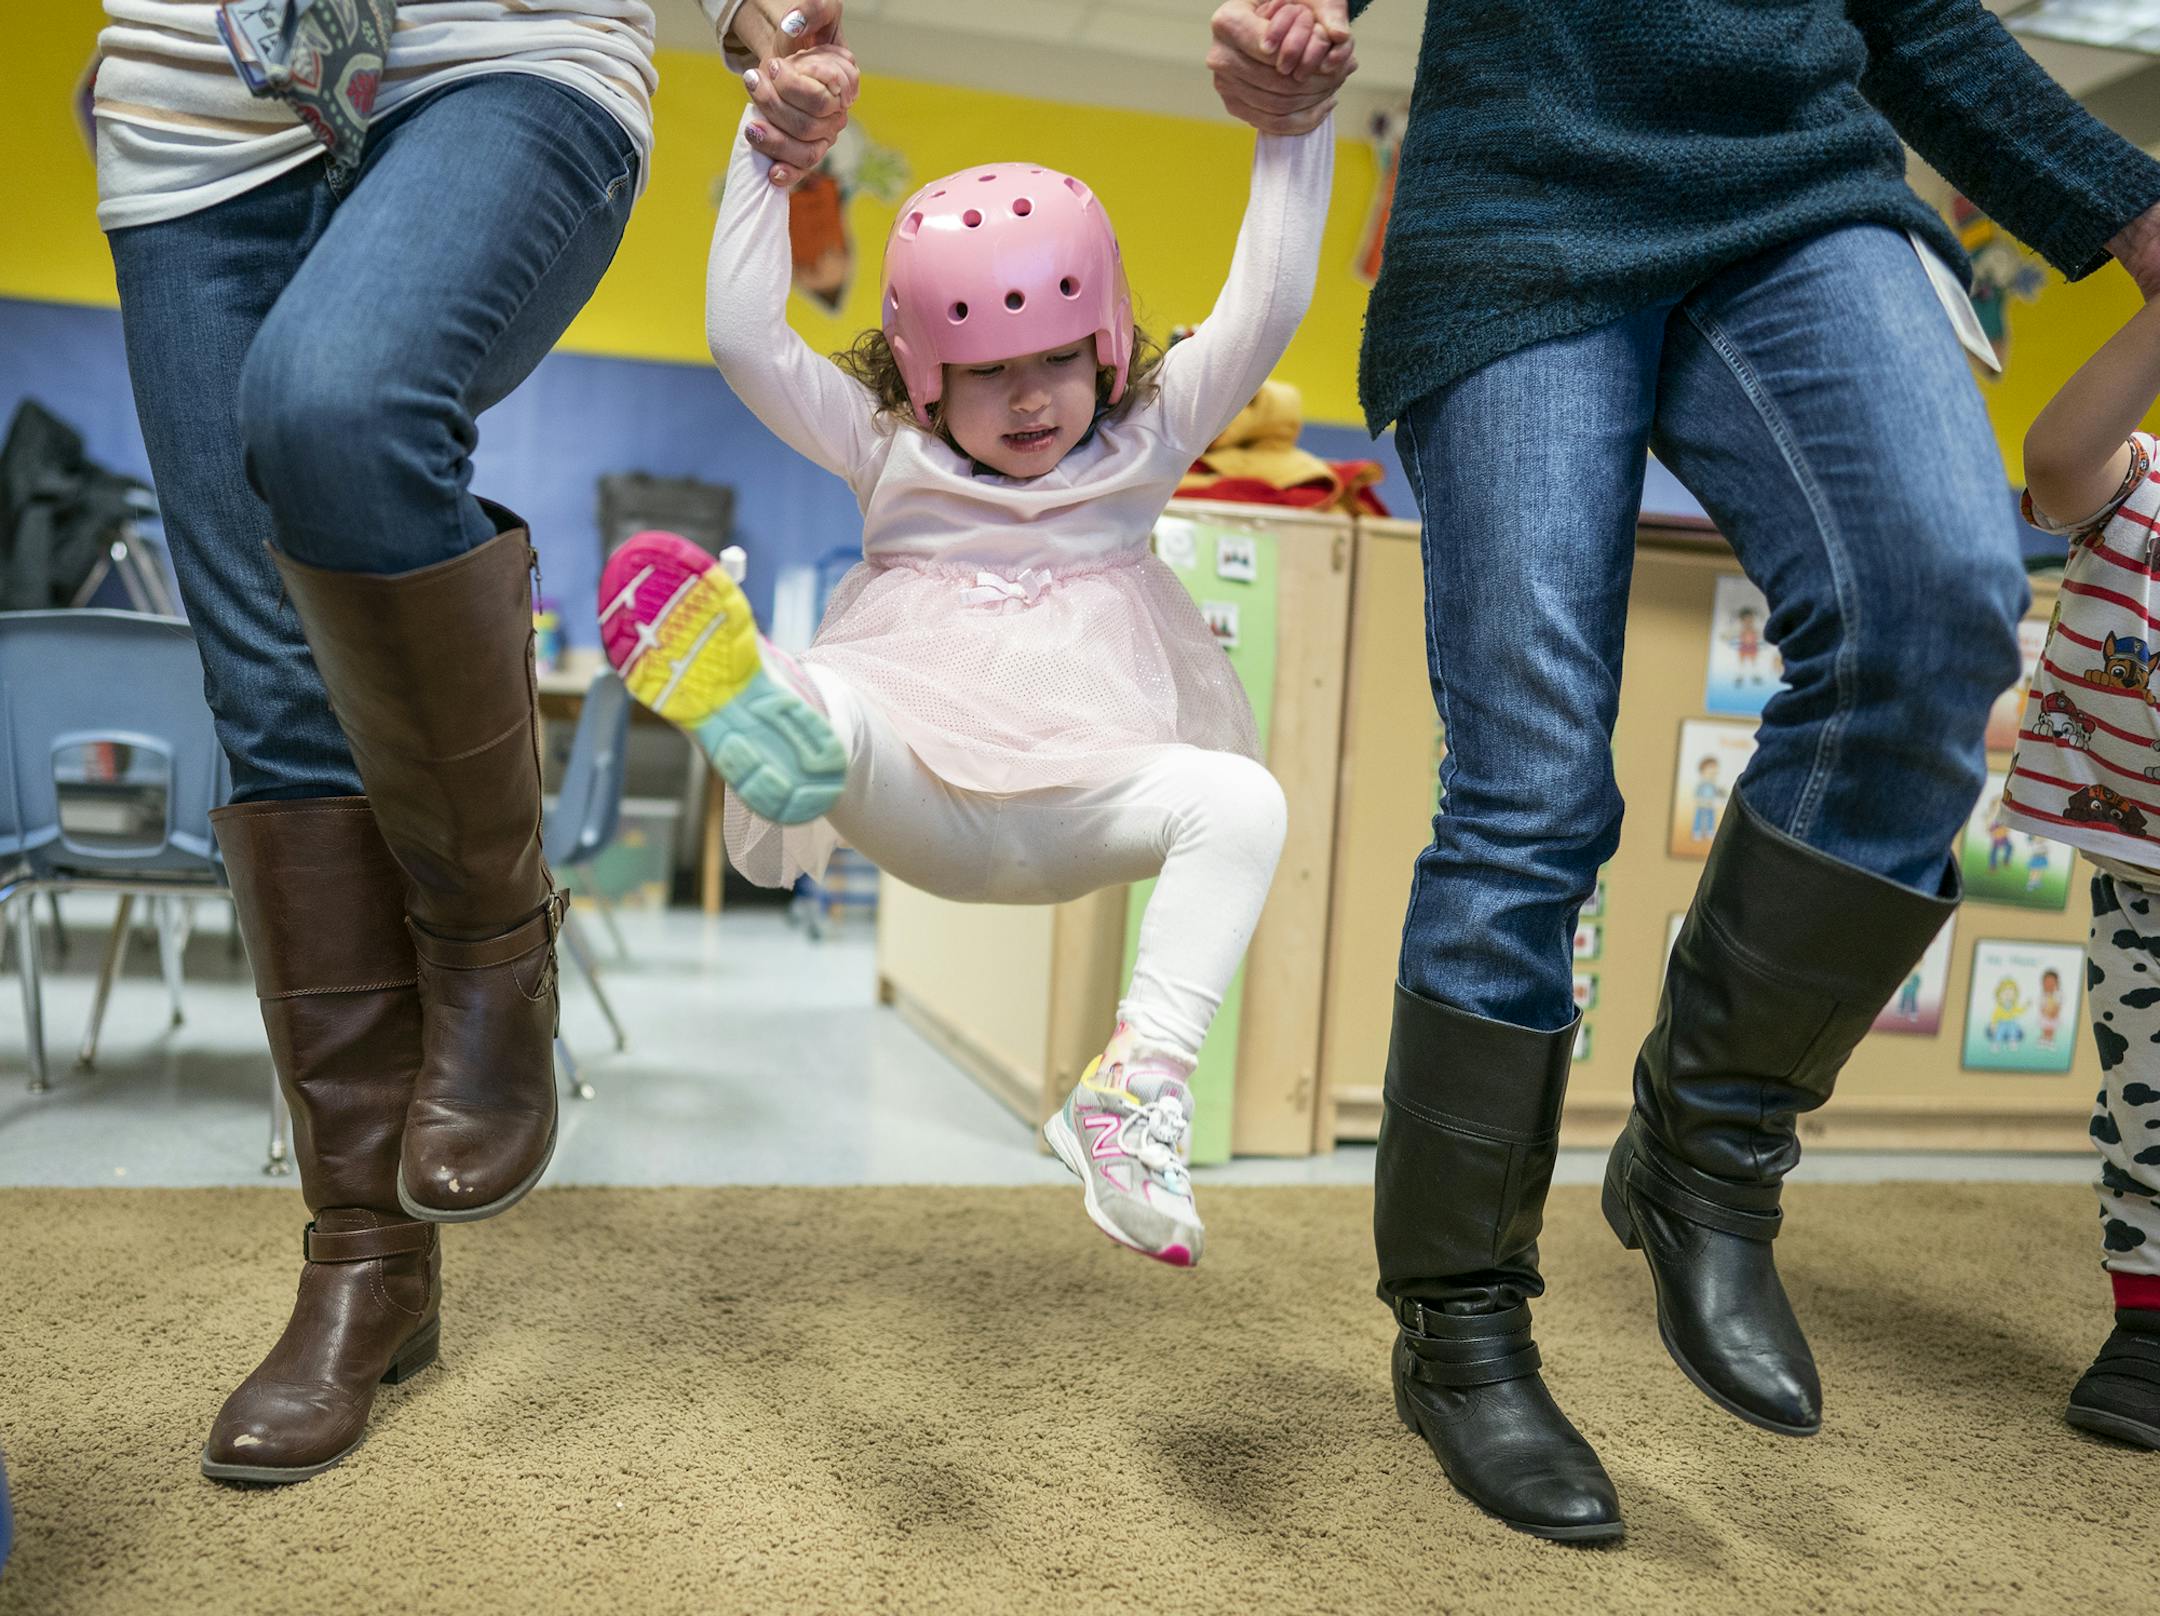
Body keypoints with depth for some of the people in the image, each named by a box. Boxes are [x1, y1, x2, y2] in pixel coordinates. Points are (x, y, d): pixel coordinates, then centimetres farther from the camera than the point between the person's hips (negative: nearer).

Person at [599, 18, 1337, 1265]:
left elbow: (1267, 311, 5)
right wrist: (769, 152, 2)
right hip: (914, 793, 0)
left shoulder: (1149, 440, 16)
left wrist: (1295, 132, -1)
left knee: (1242, 797, -29)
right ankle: (769, 726, -70)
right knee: (824, 703, -32)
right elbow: (744, 336, 6)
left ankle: (1142, 1081, -33)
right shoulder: (892, 455, 15)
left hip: (1076, 807, 1)